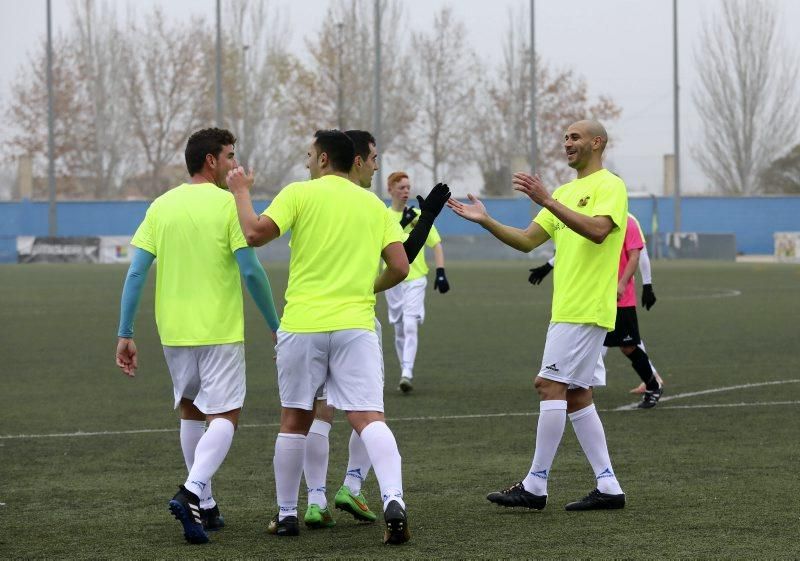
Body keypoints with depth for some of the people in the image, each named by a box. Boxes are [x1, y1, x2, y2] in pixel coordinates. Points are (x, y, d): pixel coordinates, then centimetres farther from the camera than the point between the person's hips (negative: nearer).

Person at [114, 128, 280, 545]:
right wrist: (274, 325, -1)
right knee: (225, 416, -1)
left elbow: (136, 272, 2)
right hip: (220, 331, -5)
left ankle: (204, 506, 22)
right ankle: (193, 491, -24)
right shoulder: (228, 204, -8)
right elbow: (251, 271, -11)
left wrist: (125, 334, 4)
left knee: (191, 411, 20)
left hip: (173, 330, 5)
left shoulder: (161, 206, 6)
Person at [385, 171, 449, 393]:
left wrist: (441, 272, -5)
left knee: (410, 325, -17)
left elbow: (436, 244, 5)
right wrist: (402, 224, -24)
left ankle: (407, 374, -22)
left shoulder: (418, 216, 3)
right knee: (399, 329, 9)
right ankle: (406, 373, 20)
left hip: (416, 279, -2)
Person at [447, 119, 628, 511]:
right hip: (567, 309, 9)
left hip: (586, 309, -9)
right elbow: (527, 241, 18)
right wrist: (485, 221, 5)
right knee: (575, 394, 7)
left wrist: (547, 201, -28)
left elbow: (597, 230, -26)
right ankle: (608, 487, 9)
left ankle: (535, 486, -9)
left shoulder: (609, 186, -7)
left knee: (550, 384, -11)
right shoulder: (566, 192, 21)